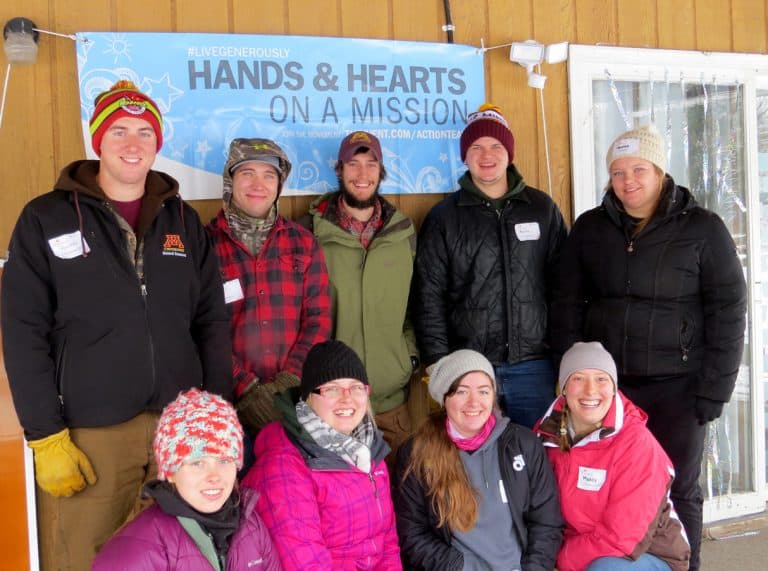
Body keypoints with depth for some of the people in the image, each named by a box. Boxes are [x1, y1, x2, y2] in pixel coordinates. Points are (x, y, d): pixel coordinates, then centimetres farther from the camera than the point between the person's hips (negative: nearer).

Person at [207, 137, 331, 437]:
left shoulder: (303, 243, 9)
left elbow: (318, 317, 5)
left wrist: (292, 377, -8)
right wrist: (247, 387, -13)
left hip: (296, 396, 3)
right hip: (231, 398, -2)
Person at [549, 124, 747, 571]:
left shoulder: (703, 229, -3)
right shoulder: (590, 228, 5)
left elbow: (727, 313, -4)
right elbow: (568, 305, 7)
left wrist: (712, 392, -8)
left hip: (676, 387, -2)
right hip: (606, 383, 2)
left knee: (678, 492, 8)